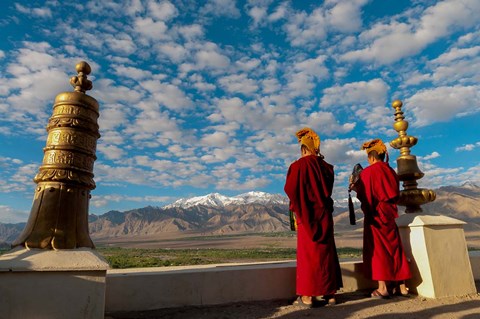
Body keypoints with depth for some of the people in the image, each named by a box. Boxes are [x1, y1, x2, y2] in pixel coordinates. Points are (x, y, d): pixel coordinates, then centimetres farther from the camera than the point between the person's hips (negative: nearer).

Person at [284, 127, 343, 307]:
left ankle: (307, 296, 5)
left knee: (308, 253, 1)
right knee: (326, 252, 12)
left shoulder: (298, 165, -10)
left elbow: (290, 190, -11)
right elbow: (328, 190, 14)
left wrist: (296, 207, 8)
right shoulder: (326, 166, 5)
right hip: (325, 215, 5)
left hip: (307, 215, -4)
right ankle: (329, 293, 18)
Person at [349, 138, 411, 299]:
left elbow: (364, 195, -13)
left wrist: (355, 187, 3)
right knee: (394, 247, 12)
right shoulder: (391, 171, 9)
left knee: (377, 249, -1)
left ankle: (382, 288, 0)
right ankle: (402, 286, 17)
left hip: (375, 215, -6)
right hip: (390, 214, 6)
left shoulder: (367, 172, -11)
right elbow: (395, 194, 16)